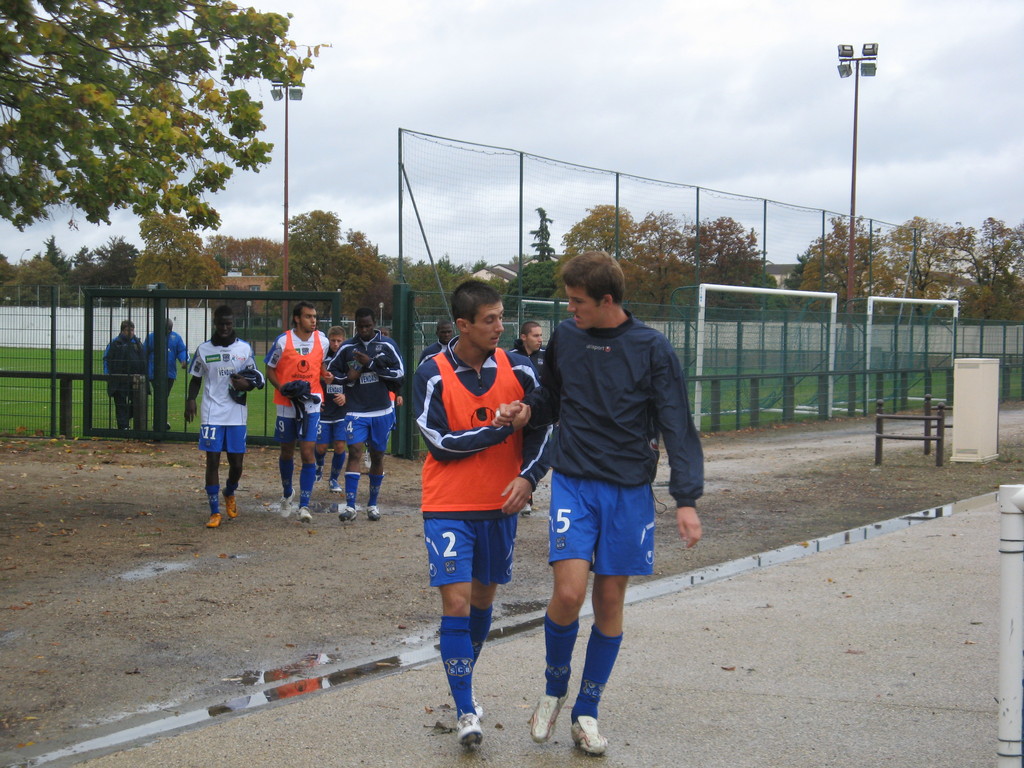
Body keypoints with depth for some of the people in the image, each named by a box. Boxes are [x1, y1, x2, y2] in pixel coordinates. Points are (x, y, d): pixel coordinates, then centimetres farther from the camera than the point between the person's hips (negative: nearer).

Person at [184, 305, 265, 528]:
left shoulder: (244, 348, 6)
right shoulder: (204, 349, 4)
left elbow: (254, 378, 16)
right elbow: (196, 379, 12)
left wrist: (247, 384, -7)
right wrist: (190, 400, -6)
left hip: (237, 415, 1)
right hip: (212, 415, -1)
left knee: (236, 463, 5)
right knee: (213, 461, -4)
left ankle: (229, 494, 36)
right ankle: (215, 512, 3)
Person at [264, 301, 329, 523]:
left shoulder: (322, 341, 0)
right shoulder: (283, 341, -8)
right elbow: (270, 370, 0)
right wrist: (283, 388, -16)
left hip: (311, 404, 0)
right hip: (286, 404, 0)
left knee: (308, 452, -10)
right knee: (287, 451, 14)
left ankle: (304, 505, -7)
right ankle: (287, 493, 39)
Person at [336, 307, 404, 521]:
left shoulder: (387, 345, 0)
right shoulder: (346, 348, 5)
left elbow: (399, 374, -6)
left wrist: (371, 364, -14)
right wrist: (347, 379, -8)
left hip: (382, 411, 0)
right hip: (355, 411, 0)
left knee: (377, 456, 8)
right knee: (355, 452, -13)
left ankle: (373, 504, 20)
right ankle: (350, 505, -15)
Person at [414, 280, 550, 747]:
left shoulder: (517, 370, -2)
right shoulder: (432, 375, -10)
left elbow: (543, 429, 6)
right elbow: (441, 443, -14)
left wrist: (527, 476, -9)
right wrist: (503, 428, -18)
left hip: (500, 507, 3)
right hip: (449, 509, -3)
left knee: (482, 599, 15)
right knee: (456, 602, -10)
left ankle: (464, 685, 35)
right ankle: (465, 710, -4)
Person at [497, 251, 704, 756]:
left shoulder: (651, 349, -6)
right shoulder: (565, 338, 2)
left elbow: (678, 427, -5)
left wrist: (686, 499, -12)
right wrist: (527, 409, -4)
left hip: (629, 490, -1)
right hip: (573, 483, 1)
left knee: (610, 601, 5)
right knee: (569, 592, -14)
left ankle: (586, 712, 21)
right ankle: (554, 690, 12)